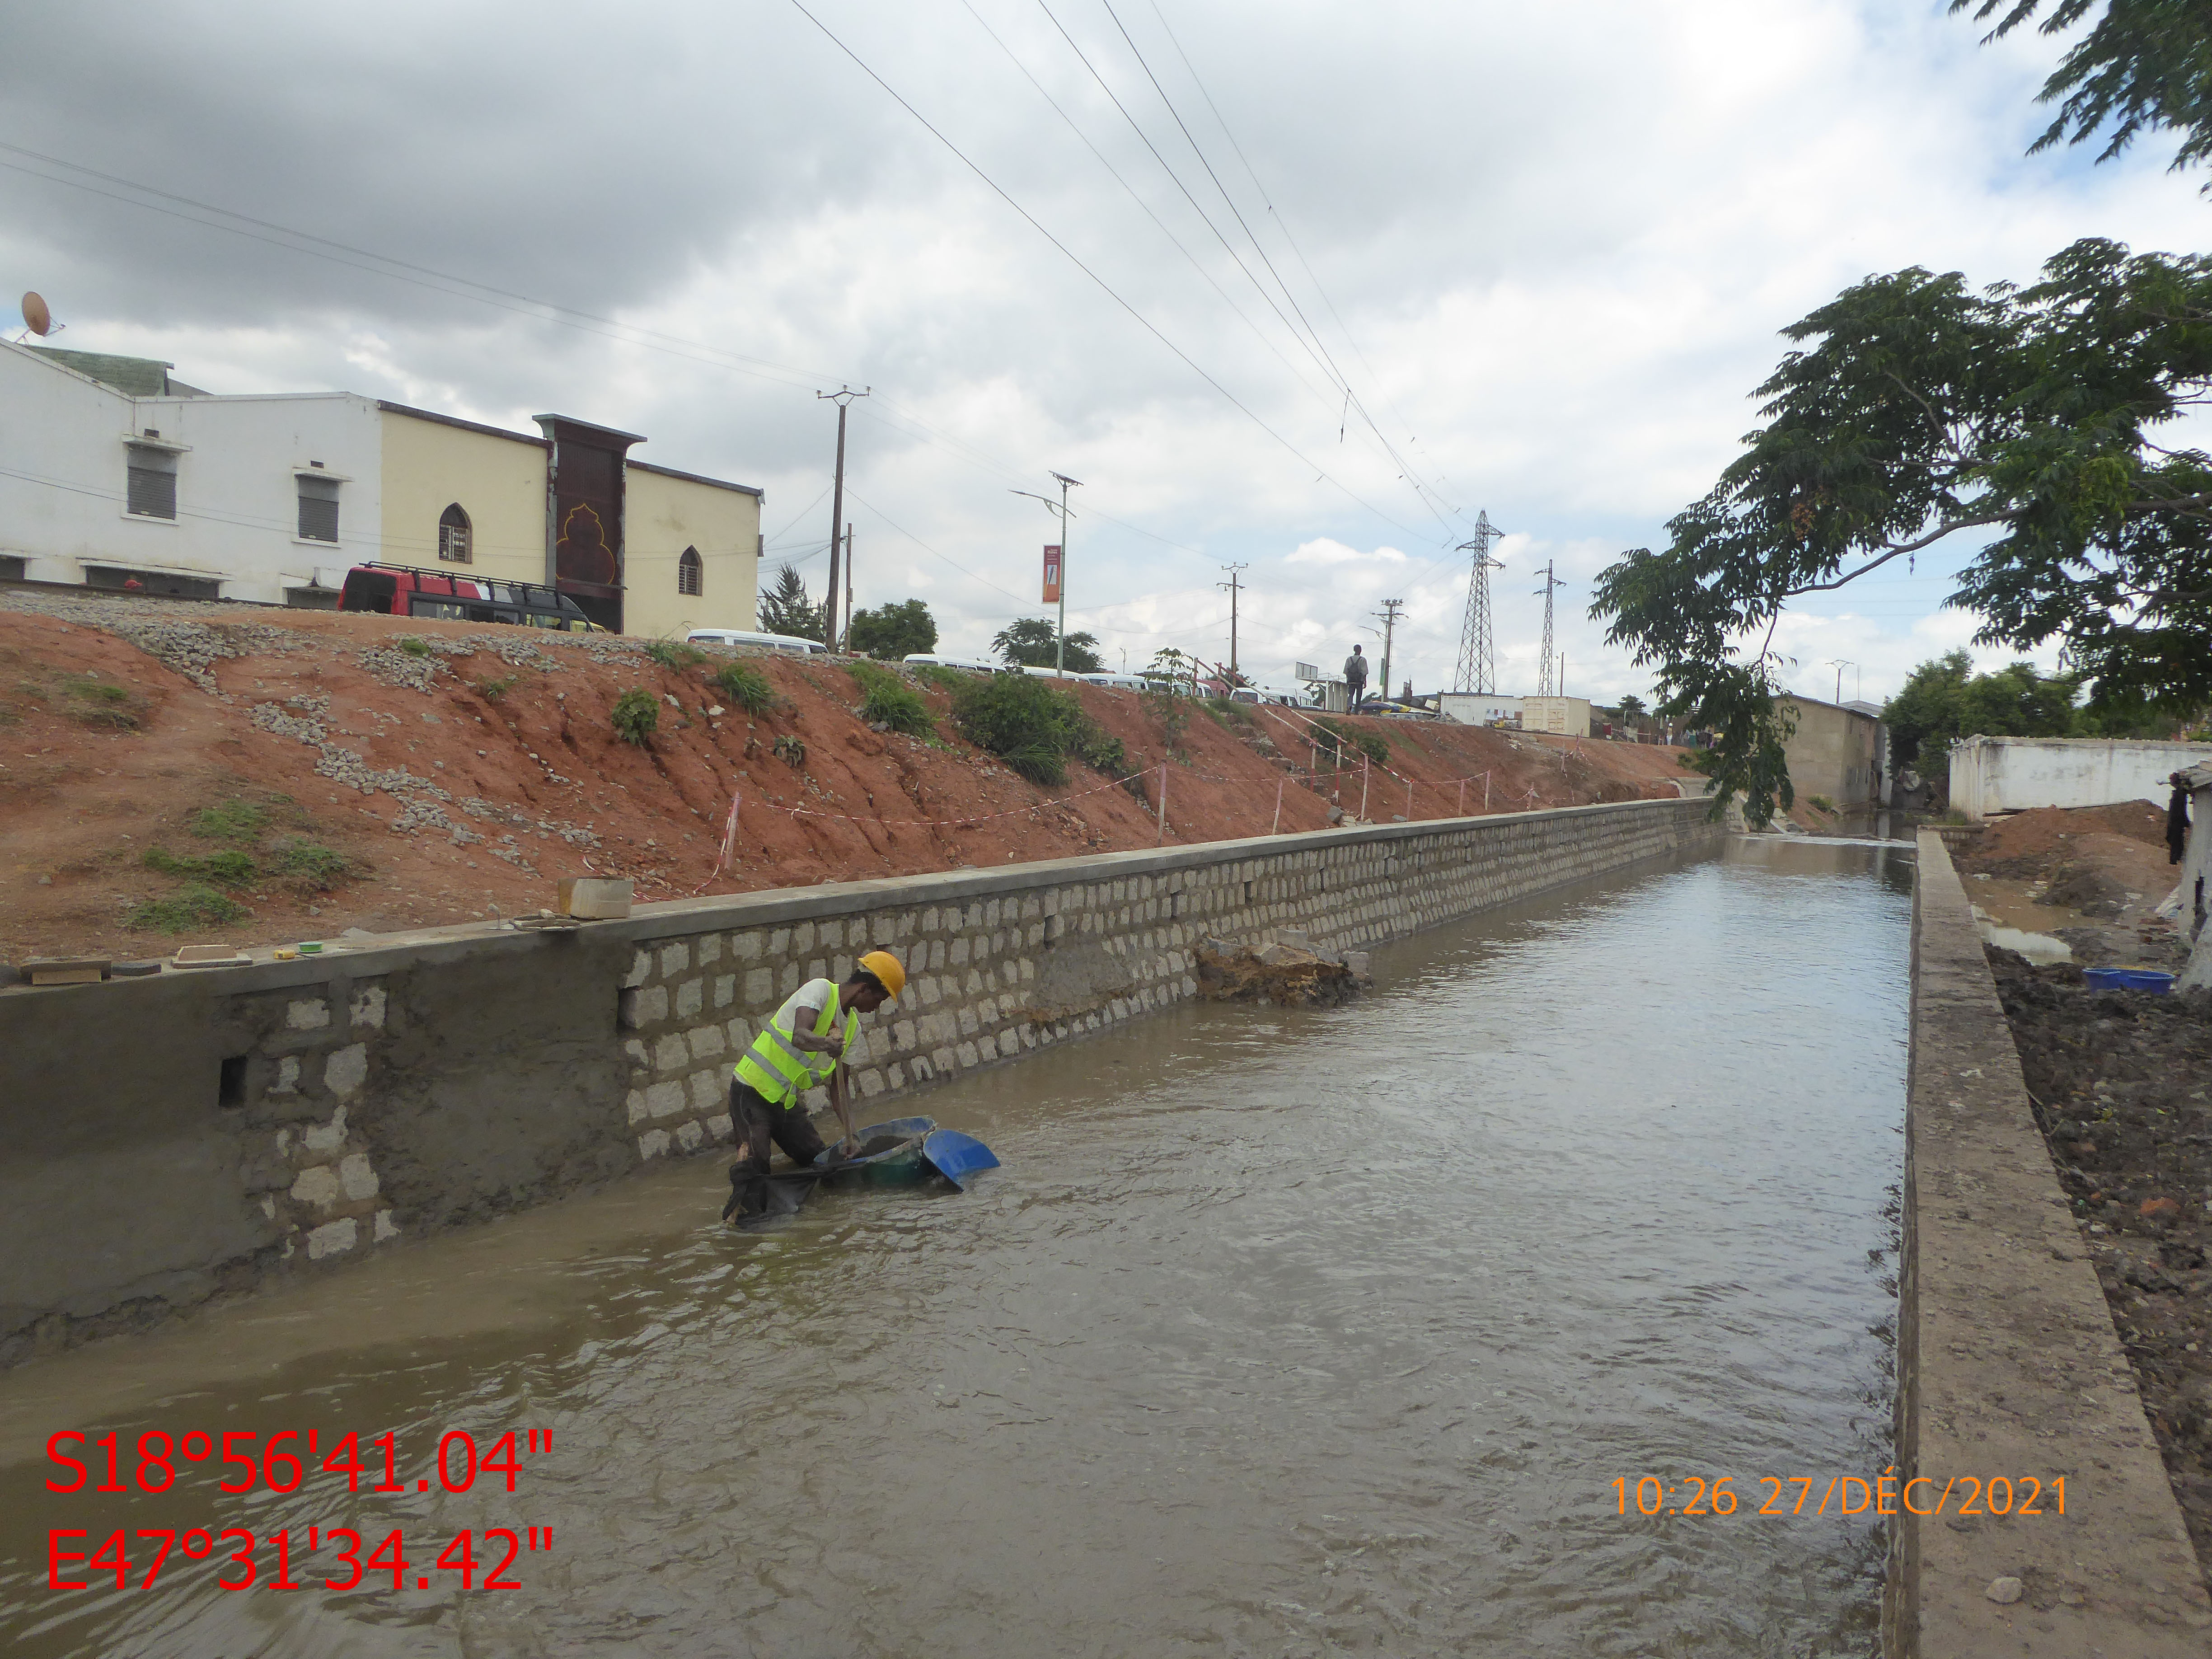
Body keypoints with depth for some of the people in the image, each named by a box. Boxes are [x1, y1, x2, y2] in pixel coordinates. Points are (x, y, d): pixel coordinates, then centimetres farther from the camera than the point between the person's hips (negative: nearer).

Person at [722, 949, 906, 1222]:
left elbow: (838, 1085, 9)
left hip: (788, 1100, 9)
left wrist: (850, 1134, -1)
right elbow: (800, 1036, -34)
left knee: (818, 1160, 19)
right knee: (755, 1167, -27)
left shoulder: (852, 1028, 9)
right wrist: (825, 1044, -56)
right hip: (753, 1090, -9)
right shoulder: (820, 990, -16)